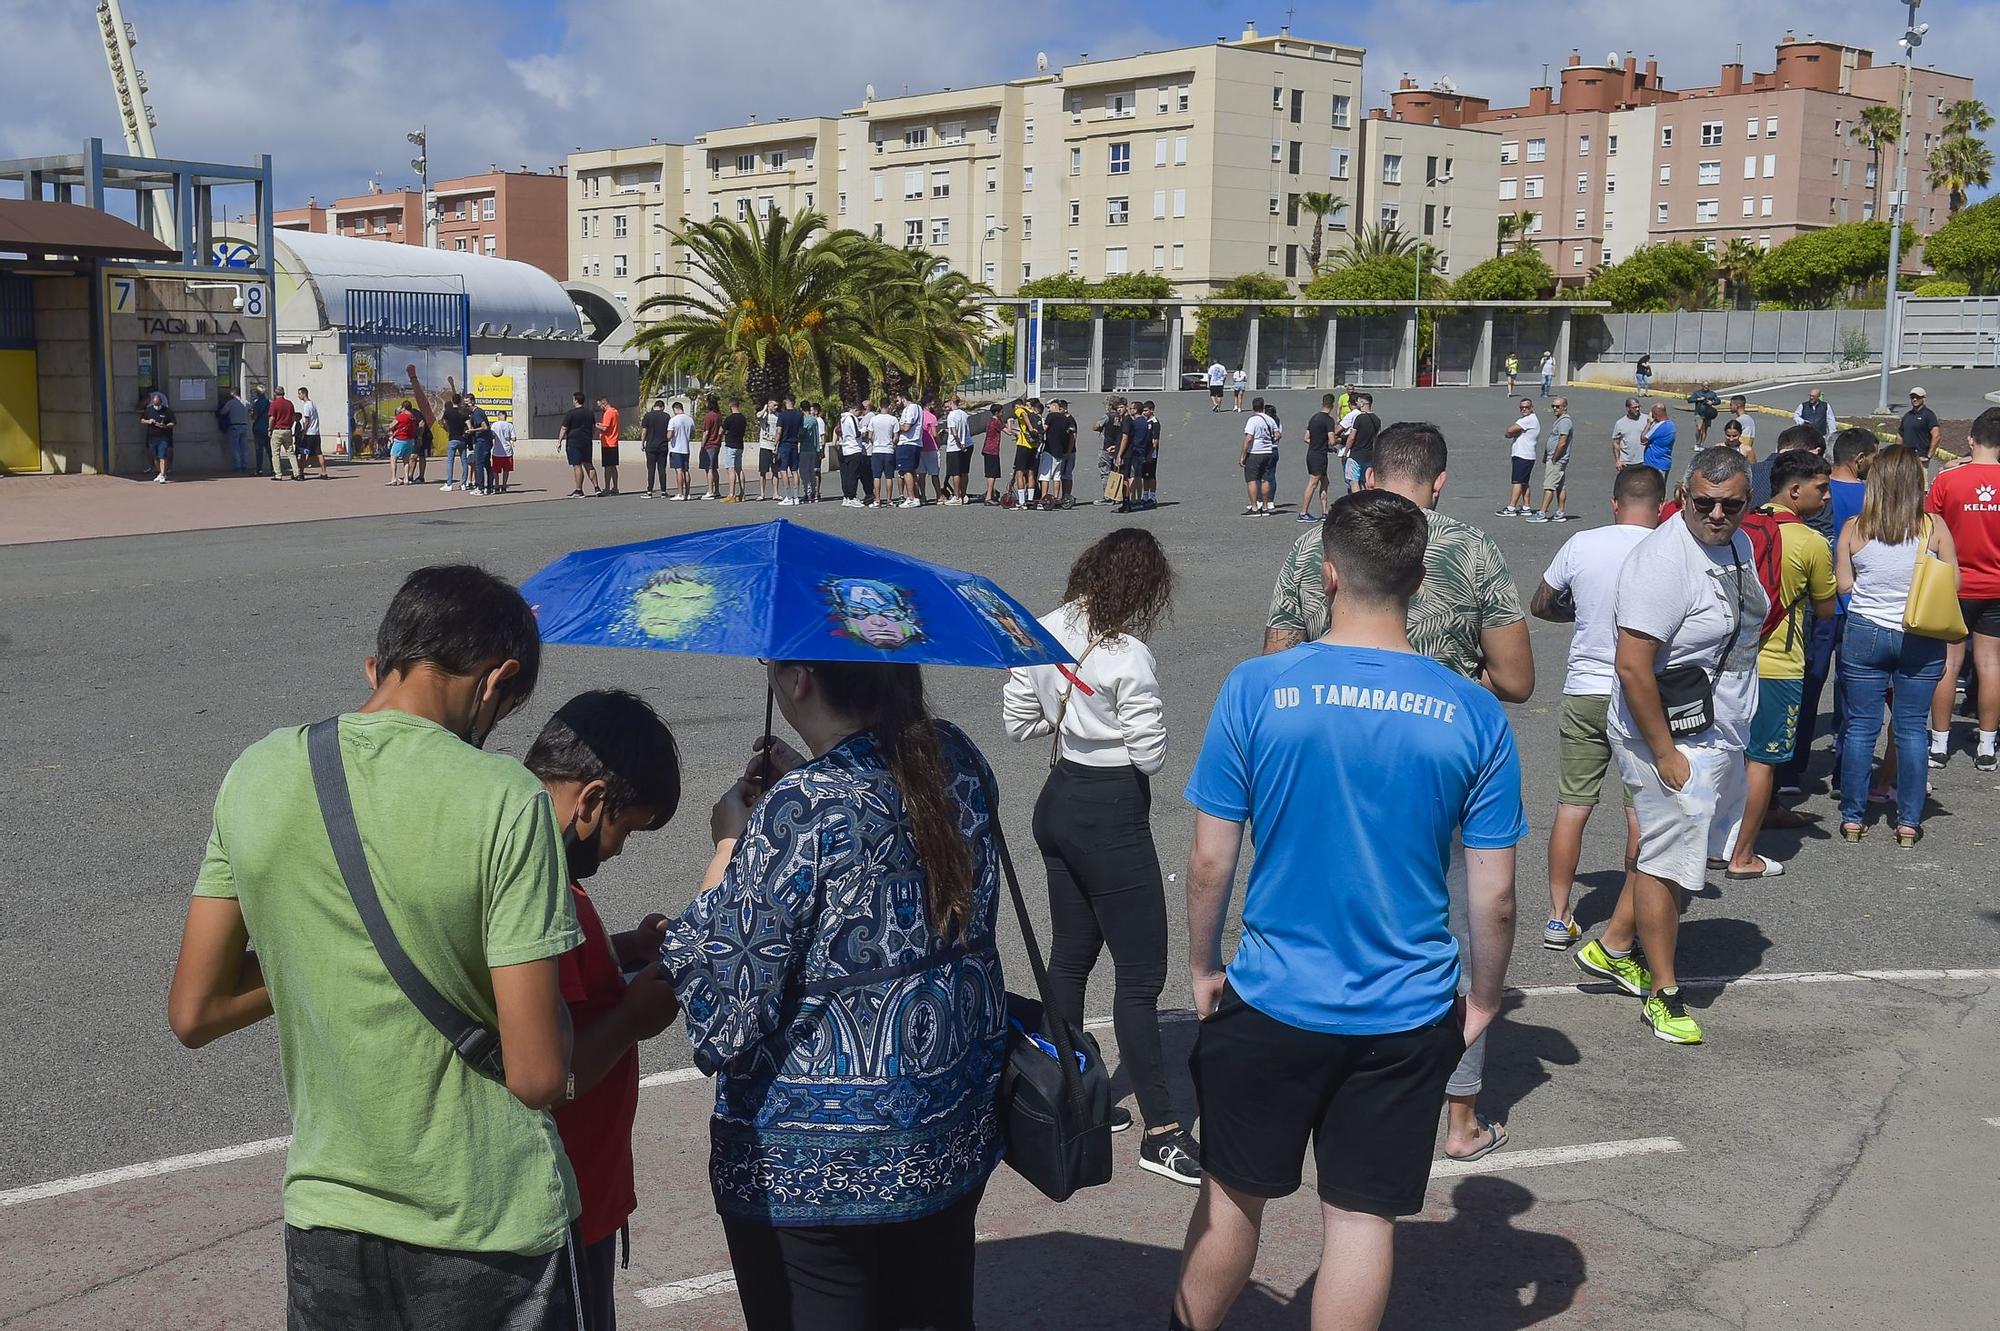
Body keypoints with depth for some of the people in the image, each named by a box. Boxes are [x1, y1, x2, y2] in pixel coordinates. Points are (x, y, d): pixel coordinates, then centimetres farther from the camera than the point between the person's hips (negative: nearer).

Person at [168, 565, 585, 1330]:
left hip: (325, 1218, 4)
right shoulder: (503, 799, -19)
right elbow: (539, 1076, -20)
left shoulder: (258, 773, -5)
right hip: (491, 1236, -4)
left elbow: (193, 1014, 2)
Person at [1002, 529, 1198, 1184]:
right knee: (1140, 974, -2)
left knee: (1070, 954, 19)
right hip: (1111, 814, -8)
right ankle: (1161, 1130, 3)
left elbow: (1017, 717, 12)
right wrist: (1122, 731, 4)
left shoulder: (1043, 633, 2)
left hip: (1058, 800, 8)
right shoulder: (1127, 656, -21)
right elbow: (1151, 755, -16)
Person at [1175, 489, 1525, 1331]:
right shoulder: (1473, 714, -8)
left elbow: (1210, 860, -8)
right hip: (1409, 1016, 1)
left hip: (1273, 1002, -1)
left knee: (1232, 1194, 18)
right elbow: (1494, 897, -3)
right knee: (1363, 1215, 13)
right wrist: (1483, 1000, 12)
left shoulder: (1255, 689, -12)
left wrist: (1203, 964, 8)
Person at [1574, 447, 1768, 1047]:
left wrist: (1735, 736, 23)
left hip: (1720, 736, 9)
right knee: (1668, 862, 0)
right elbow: (1633, 665, -26)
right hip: (1674, 739, -9)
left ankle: (1611, 948, 33)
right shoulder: (1663, 560, -23)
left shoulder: (1738, 545, 6)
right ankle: (1662, 993, 13)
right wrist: (1665, 754, -23)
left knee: (1672, 849, 18)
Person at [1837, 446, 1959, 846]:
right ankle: (1909, 822, 12)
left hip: (1864, 635, 0)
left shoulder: (1854, 529, -6)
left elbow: (1842, 585, -4)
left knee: (1860, 727, 7)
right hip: (1921, 640, 0)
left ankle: (1853, 817, 11)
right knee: (1911, 728, 8)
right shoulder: (1935, 528, -7)